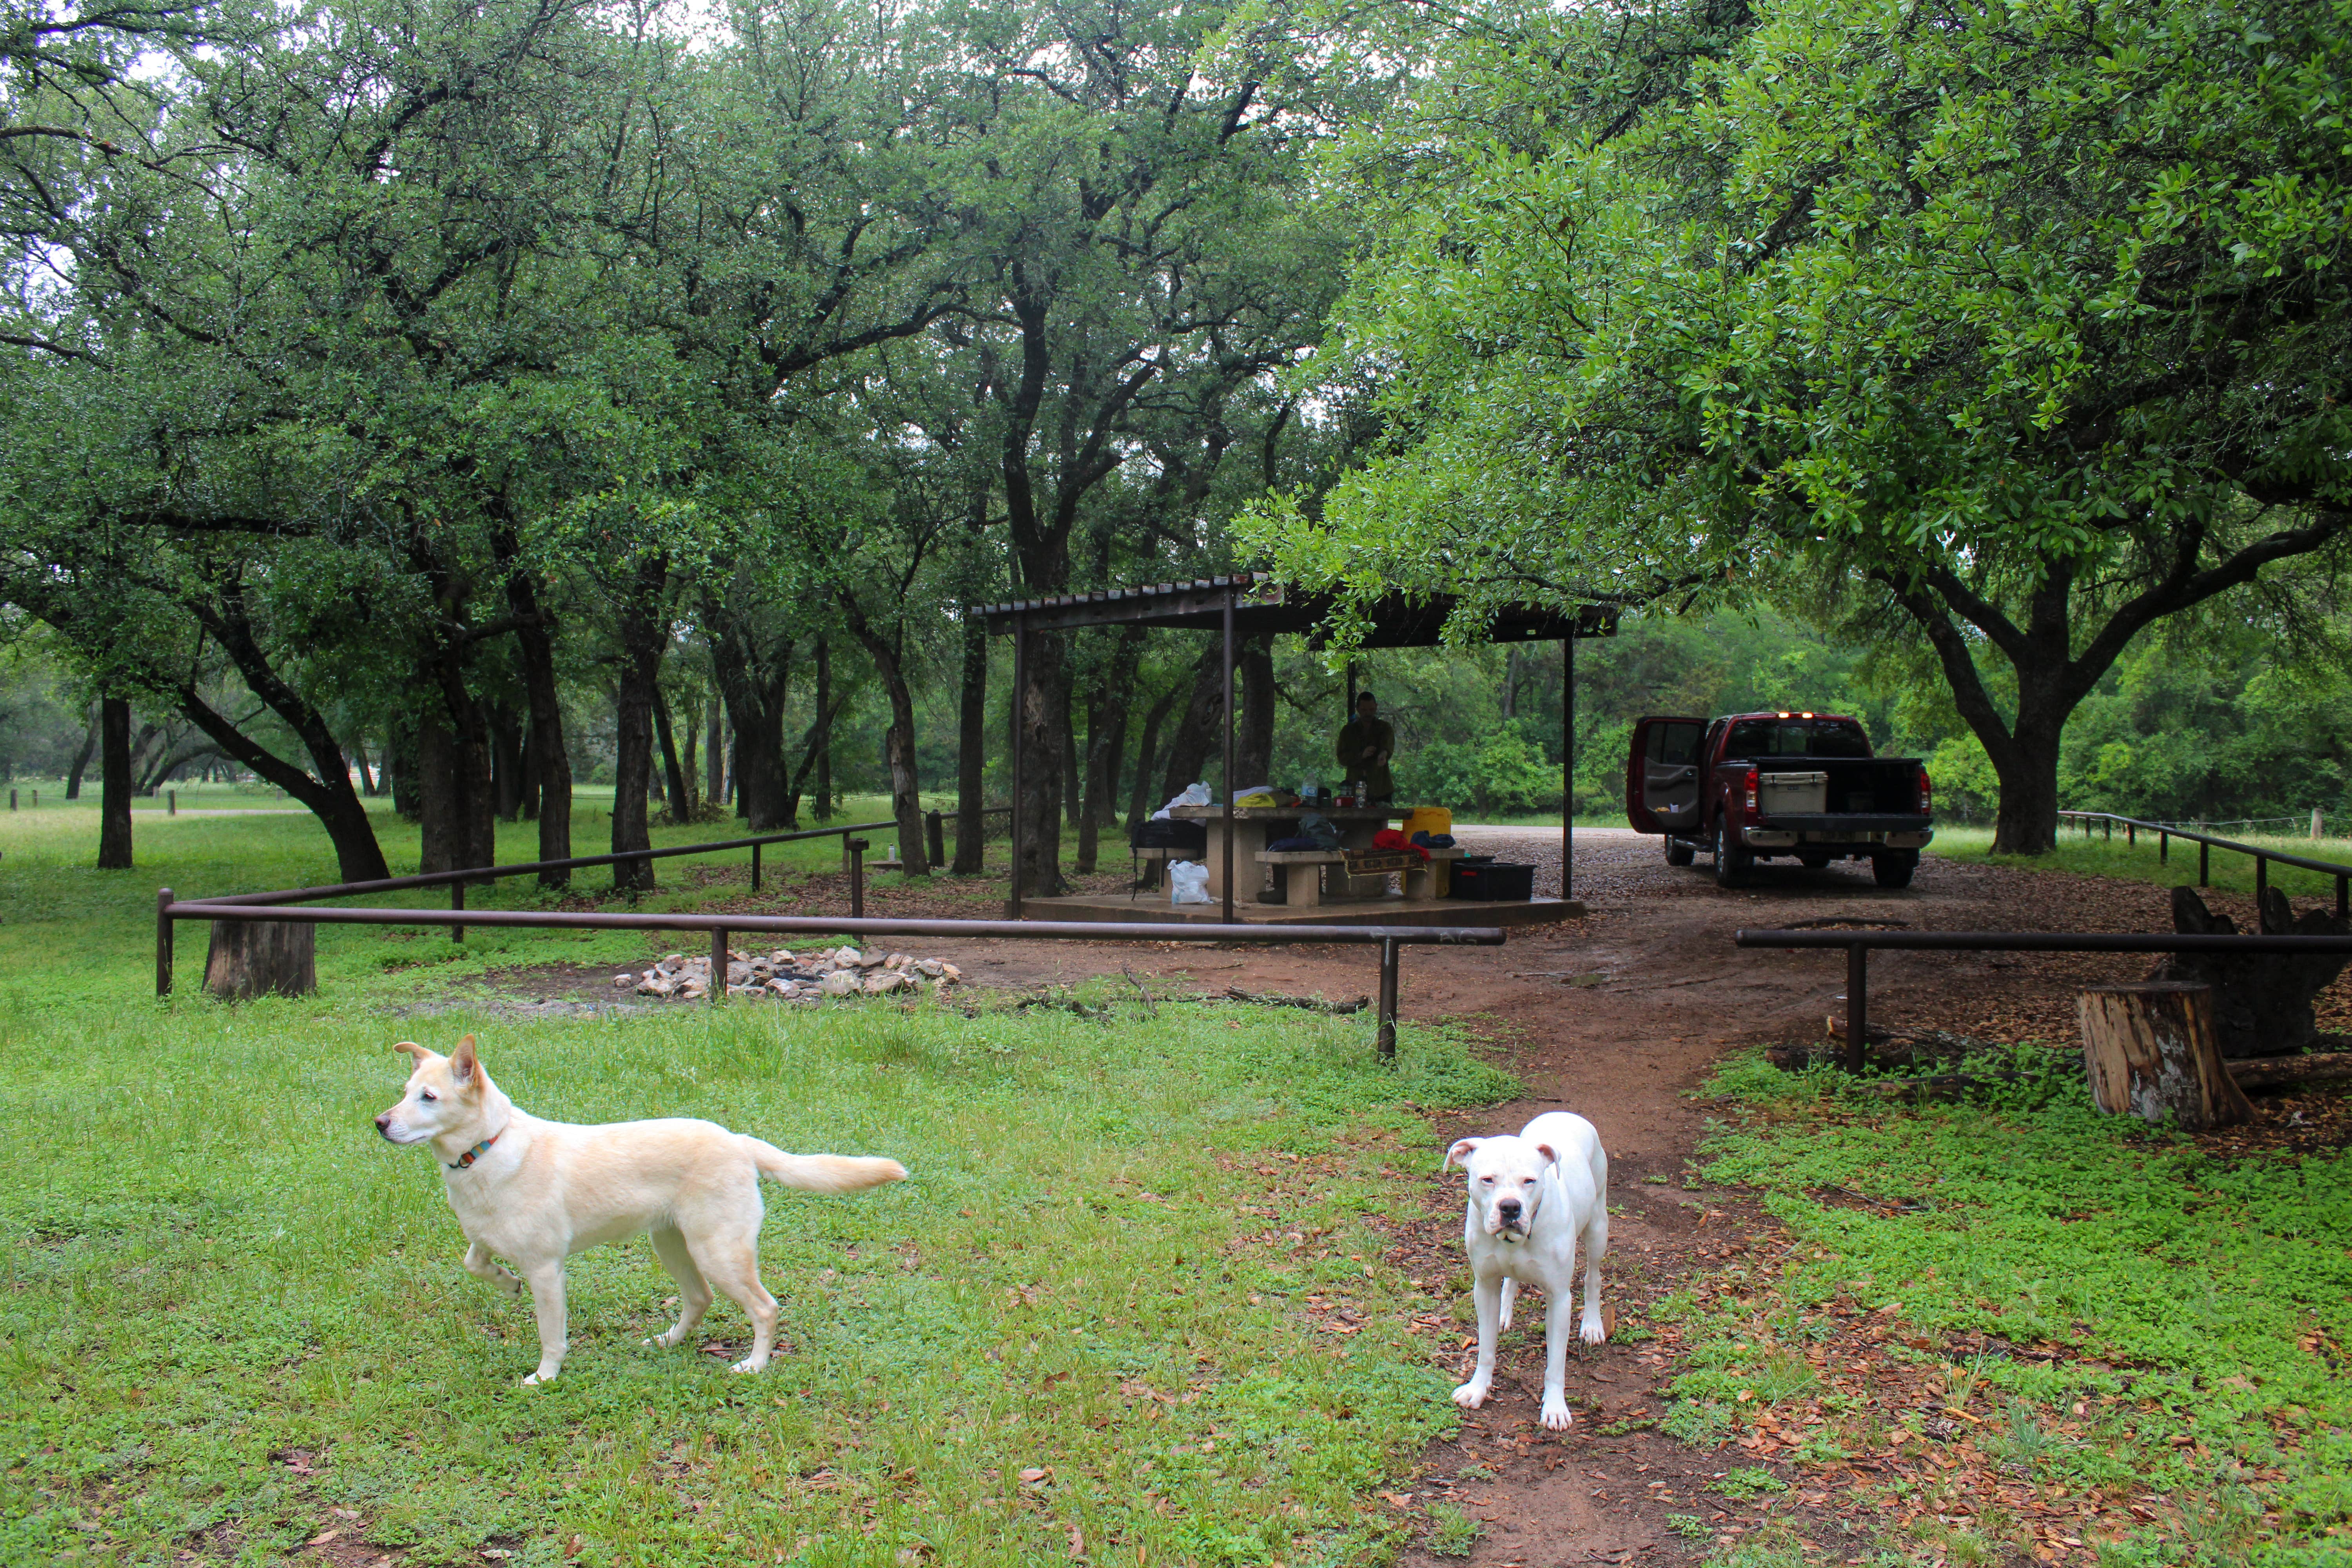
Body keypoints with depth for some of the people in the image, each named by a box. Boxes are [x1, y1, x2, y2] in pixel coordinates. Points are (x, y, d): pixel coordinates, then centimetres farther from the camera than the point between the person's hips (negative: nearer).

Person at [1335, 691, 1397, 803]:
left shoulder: (1385, 728, 6)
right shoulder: (1348, 730, 11)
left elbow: (1388, 746, -15)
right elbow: (1342, 758, 1)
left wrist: (1383, 755, -40)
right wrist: (1361, 755, -17)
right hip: (1354, 788, 1)